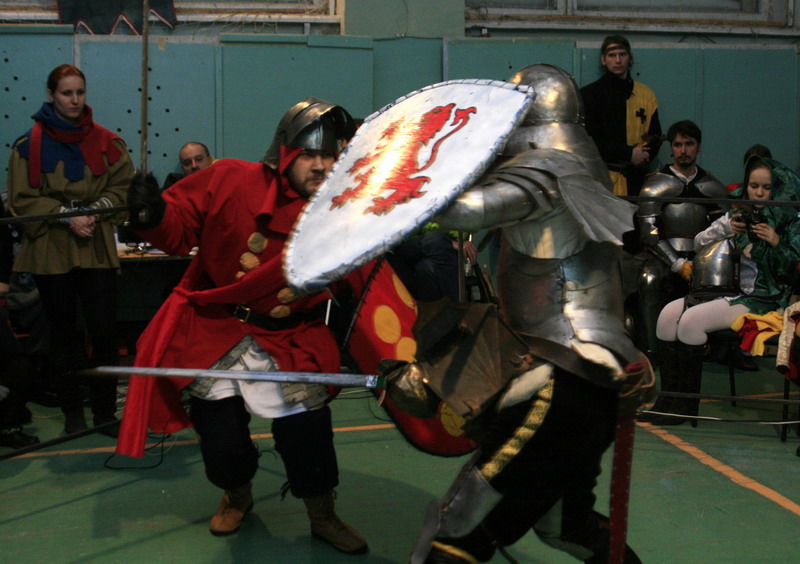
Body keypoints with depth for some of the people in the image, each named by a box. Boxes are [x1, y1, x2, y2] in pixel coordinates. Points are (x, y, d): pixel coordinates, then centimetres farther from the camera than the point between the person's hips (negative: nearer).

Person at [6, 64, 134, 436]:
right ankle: (72, 412, 20)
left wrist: (94, 210, -12)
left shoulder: (106, 142, 5)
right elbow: (22, 199, -2)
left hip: (96, 248, 1)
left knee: (103, 332, -4)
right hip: (50, 251, -1)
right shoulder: (30, 144, 0)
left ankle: (105, 412, 8)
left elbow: (121, 186, 5)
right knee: (64, 333, 9)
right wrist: (67, 216, -13)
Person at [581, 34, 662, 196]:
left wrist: (640, 157, -6)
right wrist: (629, 154, -11)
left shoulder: (646, 95, 15)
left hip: (634, 178, 3)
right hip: (601, 179, -3)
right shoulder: (589, 94, 4)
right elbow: (589, 140, -4)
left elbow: (655, 138, 16)